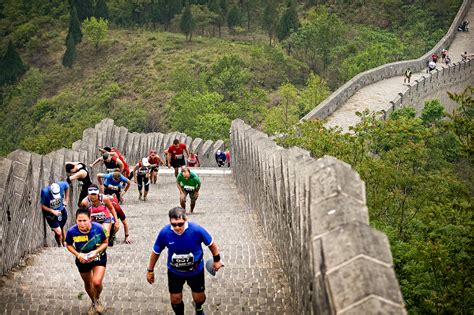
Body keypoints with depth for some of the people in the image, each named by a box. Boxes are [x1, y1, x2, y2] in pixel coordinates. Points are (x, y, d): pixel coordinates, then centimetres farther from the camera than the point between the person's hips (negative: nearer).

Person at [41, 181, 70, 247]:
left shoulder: (62, 185, -23)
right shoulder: (45, 192, -31)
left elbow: (67, 186, 3)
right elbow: (42, 206, -19)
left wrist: (66, 200, 5)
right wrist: (53, 211, -27)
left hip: (61, 210, 4)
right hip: (50, 214, -4)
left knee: (62, 229, 20)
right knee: (58, 232, -13)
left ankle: (64, 244, 41)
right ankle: (60, 246, 14)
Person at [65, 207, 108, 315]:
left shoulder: (98, 228, -28)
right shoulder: (72, 231, -26)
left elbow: (105, 243, -11)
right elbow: (68, 245, -6)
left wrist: (96, 251, -28)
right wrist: (78, 255, -22)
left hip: (98, 258, -2)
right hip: (82, 260, 2)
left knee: (97, 282, -17)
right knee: (87, 283, 20)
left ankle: (97, 299, 18)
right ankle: (93, 303, 50)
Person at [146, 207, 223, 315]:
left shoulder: (196, 230, -30)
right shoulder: (164, 233, -26)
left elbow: (211, 243, -11)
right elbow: (156, 252, -8)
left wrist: (217, 260, 0)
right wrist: (150, 270, 1)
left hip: (196, 270, 0)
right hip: (175, 272, 0)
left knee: (199, 298, 15)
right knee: (175, 299, 8)